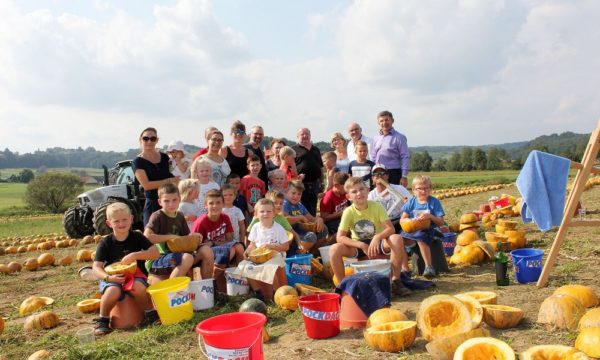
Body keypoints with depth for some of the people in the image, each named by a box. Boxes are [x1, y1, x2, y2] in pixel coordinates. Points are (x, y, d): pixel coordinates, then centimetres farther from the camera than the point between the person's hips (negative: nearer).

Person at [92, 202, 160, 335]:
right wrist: (108, 278, -30)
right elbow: (96, 267, -10)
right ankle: (103, 320, -6)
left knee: (139, 287, -34)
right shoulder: (106, 242, -5)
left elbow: (155, 252, -12)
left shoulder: (137, 237, -2)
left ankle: (151, 313, -7)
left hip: (133, 274, 0)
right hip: (112, 278, 0)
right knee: (113, 291, -35)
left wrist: (135, 255, -25)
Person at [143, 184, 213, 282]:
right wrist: (171, 237, -20)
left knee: (206, 251, -10)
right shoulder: (157, 216, -11)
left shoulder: (180, 216, 10)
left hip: (176, 256, 7)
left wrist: (194, 237, -10)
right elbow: (146, 237, -26)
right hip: (156, 260, -7)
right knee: (187, 258, -33)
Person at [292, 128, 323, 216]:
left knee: (312, 211, 10)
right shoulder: (294, 149, 2)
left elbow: (320, 167, 21)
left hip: (314, 185, 5)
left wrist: (321, 182, 15)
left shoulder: (316, 149, 18)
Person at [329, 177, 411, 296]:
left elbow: (390, 228, -19)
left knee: (397, 239, -31)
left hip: (377, 244, 0)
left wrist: (377, 237, -39)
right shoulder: (348, 212, -13)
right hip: (358, 246, 0)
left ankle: (395, 280, -16)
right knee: (334, 249, -28)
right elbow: (340, 237, -17)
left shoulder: (376, 206, -13)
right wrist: (362, 245, -28)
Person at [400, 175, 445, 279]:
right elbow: (402, 219, 6)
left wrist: (430, 216, -20)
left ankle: (429, 267, -25)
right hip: (413, 230, 4)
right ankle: (405, 268, -14)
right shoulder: (411, 202, 8)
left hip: (428, 230, -4)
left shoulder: (434, 202, 1)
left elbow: (441, 222, -2)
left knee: (421, 240, -37)